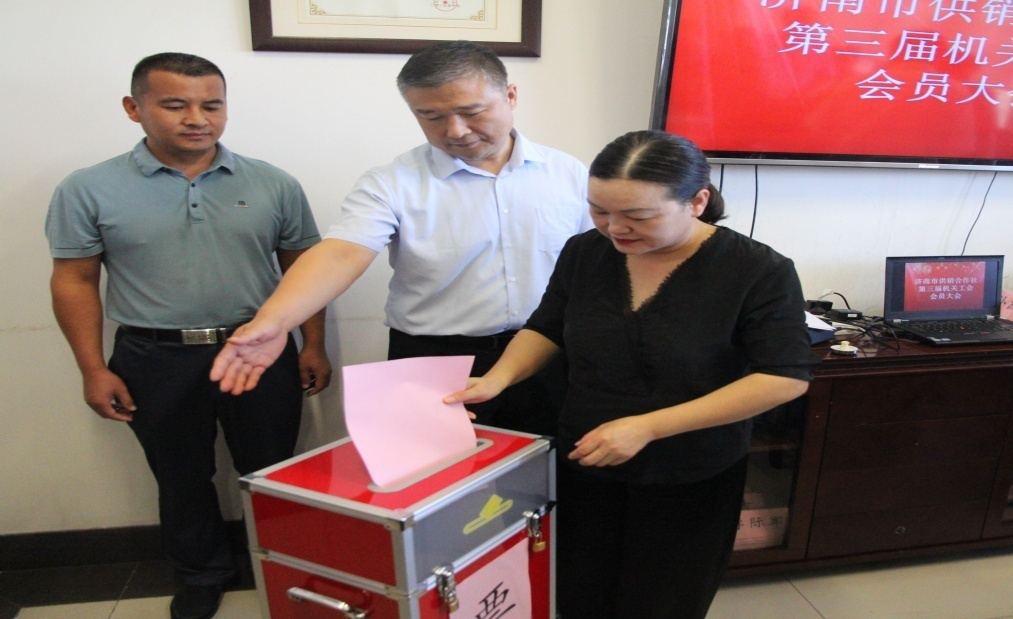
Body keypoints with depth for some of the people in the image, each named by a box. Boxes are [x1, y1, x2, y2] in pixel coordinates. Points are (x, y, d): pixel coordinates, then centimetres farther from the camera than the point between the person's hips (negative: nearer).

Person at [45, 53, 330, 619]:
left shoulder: (273, 184, -1)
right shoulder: (89, 190, -4)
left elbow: (303, 269, 5)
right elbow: (75, 283, 0)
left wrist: (313, 346, 3)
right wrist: (94, 370, -3)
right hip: (155, 360, 0)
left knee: (272, 471, 12)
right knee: (182, 477, 16)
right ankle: (204, 571, 39)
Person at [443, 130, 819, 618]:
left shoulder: (758, 271, -18)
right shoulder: (584, 253, -4)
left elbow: (786, 377, -19)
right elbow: (547, 329, 9)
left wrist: (648, 427, -25)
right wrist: (498, 378, -12)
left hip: (692, 481, -3)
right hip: (583, 467, 4)